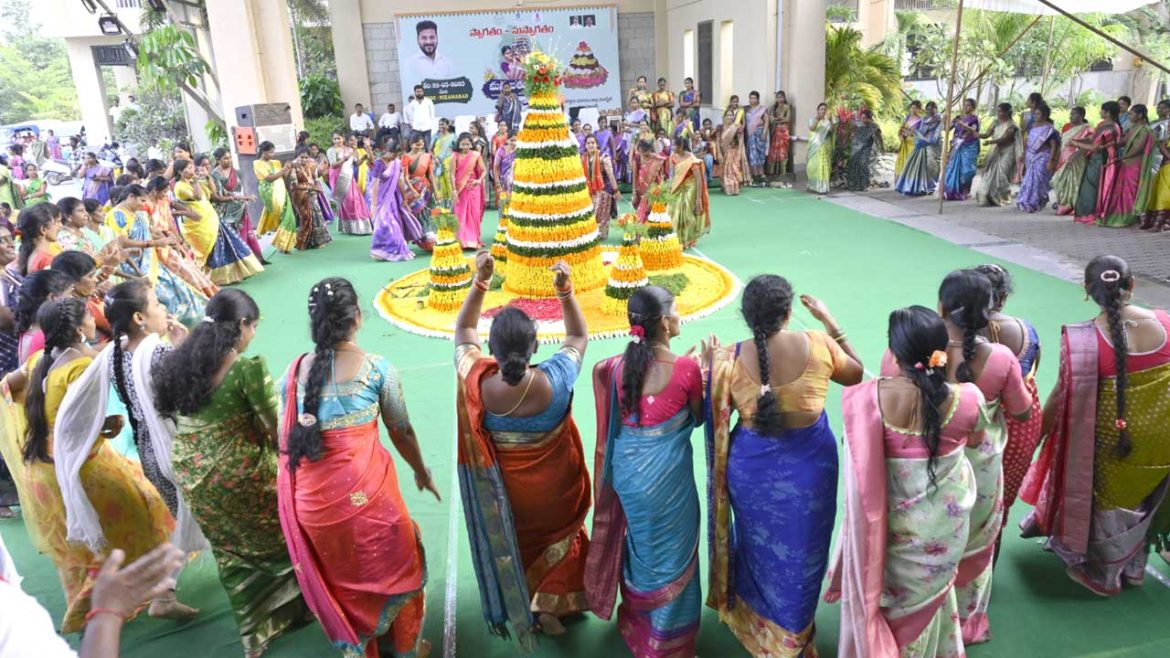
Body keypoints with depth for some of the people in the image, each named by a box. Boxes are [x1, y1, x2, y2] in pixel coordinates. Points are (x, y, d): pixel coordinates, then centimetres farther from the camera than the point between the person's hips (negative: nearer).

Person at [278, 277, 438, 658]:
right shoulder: (376, 368, -8)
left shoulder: (295, 371, 1)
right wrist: (422, 472, 18)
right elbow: (401, 432, 1)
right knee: (390, 567, 20)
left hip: (311, 495, 4)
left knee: (337, 574, 25)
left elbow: (286, 439, 7)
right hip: (365, 491, -3)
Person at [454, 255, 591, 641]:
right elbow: (579, 337, -12)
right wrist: (566, 293, -20)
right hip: (554, 484, -1)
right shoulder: (555, 380, -33)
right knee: (557, 533, 29)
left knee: (515, 538, 29)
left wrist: (480, 283, -16)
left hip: (505, 485, 1)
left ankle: (519, 605, 49)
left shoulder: (478, 383, -30)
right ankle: (550, 604, 42)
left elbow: (463, 331, -10)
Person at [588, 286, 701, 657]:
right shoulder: (685, 368, -20)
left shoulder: (616, 367, -9)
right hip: (667, 477, -4)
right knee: (670, 554, 16)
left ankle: (637, 627, 47)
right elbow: (697, 418, -3)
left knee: (638, 547, 26)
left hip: (627, 472, 5)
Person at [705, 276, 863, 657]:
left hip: (752, 468, 0)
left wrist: (710, 362, 5)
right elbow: (858, 374, 5)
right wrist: (828, 321, 8)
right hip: (809, 466, 0)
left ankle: (758, 628, 48)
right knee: (801, 552, 21)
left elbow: (716, 417, -3)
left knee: (758, 548, 25)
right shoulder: (818, 345, -16)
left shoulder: (731, 359, -17)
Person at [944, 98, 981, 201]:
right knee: (953, 169, 0)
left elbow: (973, 130, -18)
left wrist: (963, 125, -35)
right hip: (957, 147, 4)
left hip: (968, 148, -4)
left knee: (965, 170, -8)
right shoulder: (958, 118, 13)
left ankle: (964, 192, -1)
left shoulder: (974, 119, -1)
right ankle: (952, 191, 6)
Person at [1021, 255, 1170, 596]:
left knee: (1105, 501, 20)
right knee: (1141, 497, 27)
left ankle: (1100, 572, 40)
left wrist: (1040, 429, 0)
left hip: (1109, 440, -4)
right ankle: (1132, 567, 48)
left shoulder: (1082, 340, -26)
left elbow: (1064, 396, -16)